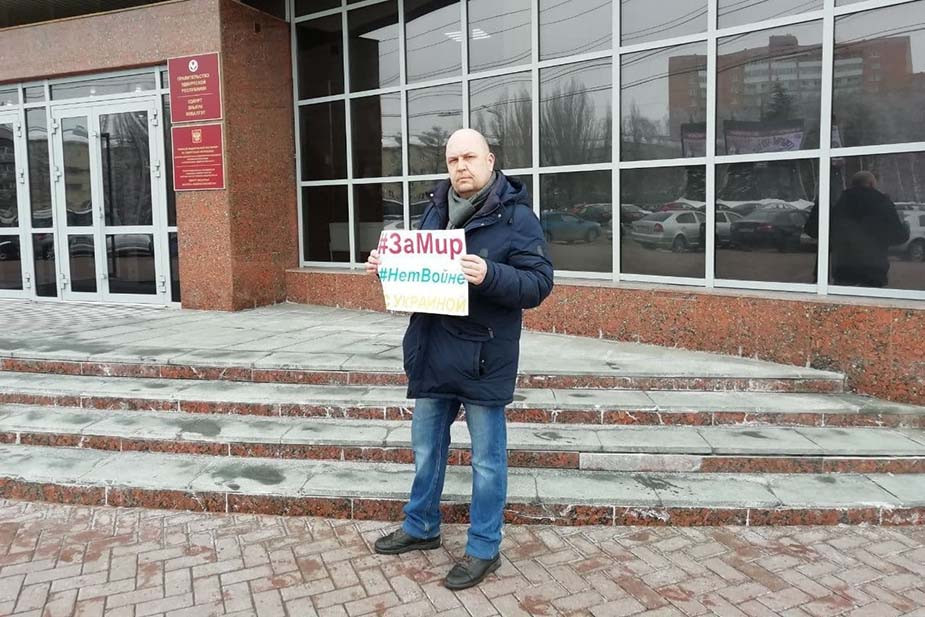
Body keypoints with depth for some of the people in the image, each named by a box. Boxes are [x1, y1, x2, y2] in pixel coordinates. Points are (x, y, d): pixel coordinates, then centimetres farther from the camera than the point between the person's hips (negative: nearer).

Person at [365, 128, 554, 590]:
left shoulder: (516, 216, -11)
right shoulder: (435, 210, 9)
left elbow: (539, 283, -15)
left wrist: (490, 275, -30)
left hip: (484, 357, -6)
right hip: (433, 353, 7)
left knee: (487, 458, 7)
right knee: (426, 448, 20)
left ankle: (484, 549, 24)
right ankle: (421, 527, 39)